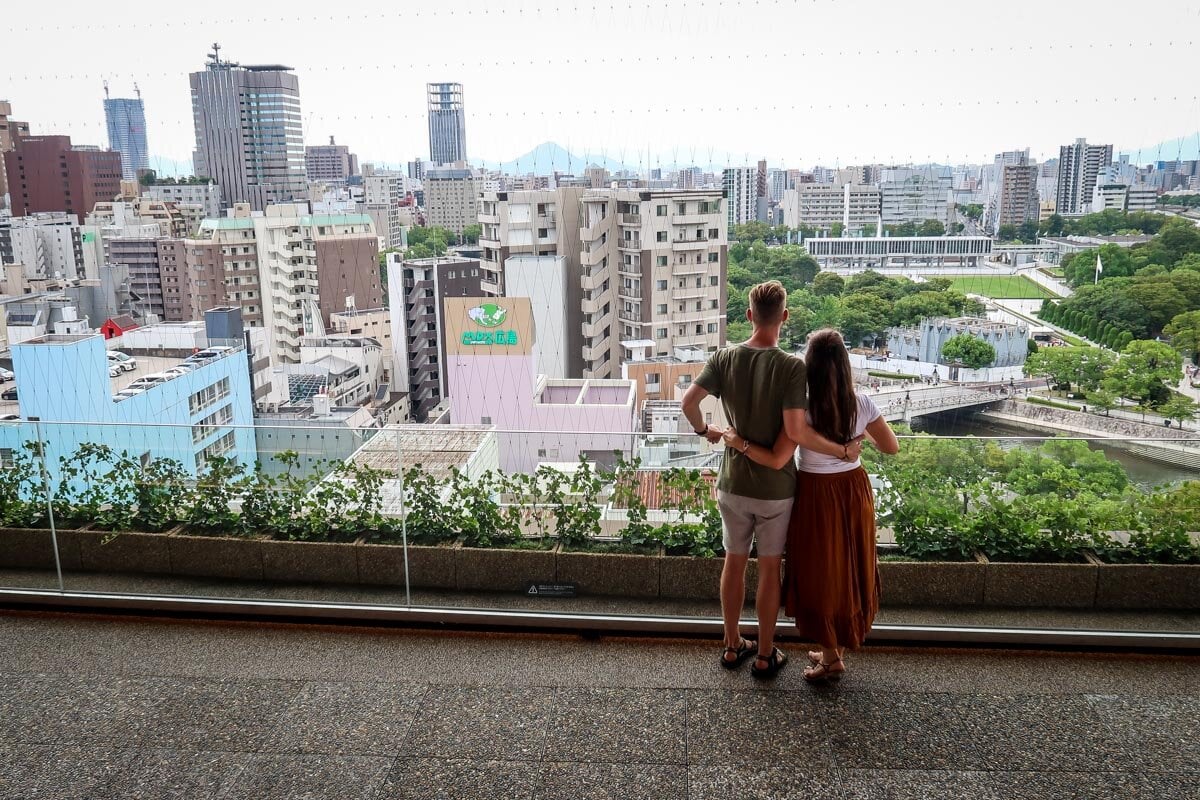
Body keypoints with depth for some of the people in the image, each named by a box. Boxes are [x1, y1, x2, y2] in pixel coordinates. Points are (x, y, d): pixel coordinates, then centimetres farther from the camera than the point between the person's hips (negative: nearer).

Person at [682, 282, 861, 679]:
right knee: (769, 569, 11)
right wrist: (843, 451, -11)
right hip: (775, 487, -3)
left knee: (734, 561, 18)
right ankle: (765, 656, 24)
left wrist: (704, 430, 6)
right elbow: (796, 431, -25)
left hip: (733, 483, 3)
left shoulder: (724, 358, -7)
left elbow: (689, 401, -15)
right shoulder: (791, 367, -18)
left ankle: (733, 645, 32)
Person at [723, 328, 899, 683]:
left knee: (818, 574, 12)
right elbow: (892, 446, 2)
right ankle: (837, 649, 34)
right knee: (850, 570, 19)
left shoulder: (803, 407, -20)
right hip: (854, 491, 5)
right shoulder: (862, 403, -7)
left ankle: (830, 658, 23)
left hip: (816, 496, -4)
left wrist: (739, 442, -15)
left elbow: (776, 459, -26)